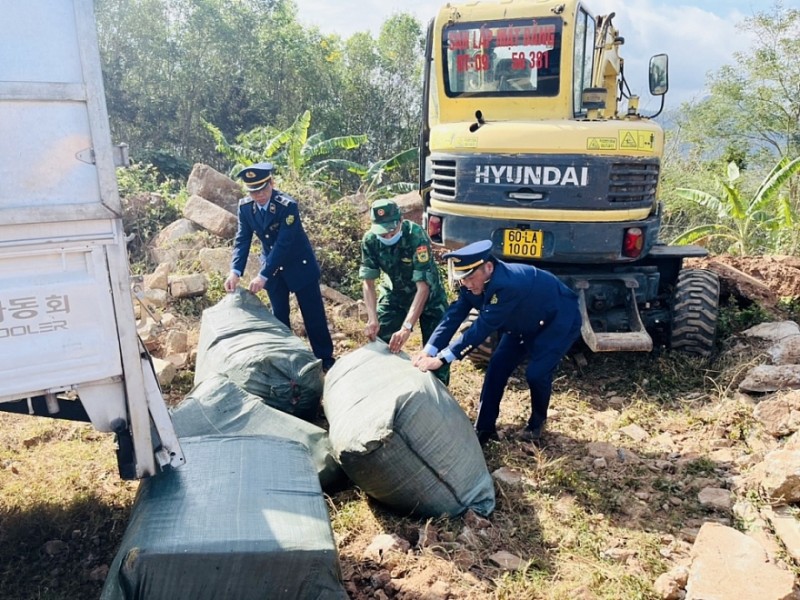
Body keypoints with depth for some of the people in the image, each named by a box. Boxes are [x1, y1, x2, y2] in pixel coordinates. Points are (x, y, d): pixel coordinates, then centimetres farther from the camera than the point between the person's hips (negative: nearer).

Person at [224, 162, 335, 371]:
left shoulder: (287, 205, -27)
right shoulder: (245, 206, -11)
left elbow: (283, 244, -30)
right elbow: (242, 240, -9)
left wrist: (262, 276, -33)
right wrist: (235, 272, -24)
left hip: (300, 265, -4)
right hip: (273, 268, 4)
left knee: (313, 314, 4)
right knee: (279, 316, 12)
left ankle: (325, 358, 18)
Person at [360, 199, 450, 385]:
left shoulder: (416, 236, -33)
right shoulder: (370, 240, -21)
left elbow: (423, 286, -36)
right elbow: (368, 281, -15)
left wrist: (406, 327, -43)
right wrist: (372, 319, -29)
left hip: (428, 294, -3)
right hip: (395, 293, 3)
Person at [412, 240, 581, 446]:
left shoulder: (507, 284, -42)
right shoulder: (473, 281, -18)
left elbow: (482, 328, -42)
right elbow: (454, 315, -19)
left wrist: (441, 359, -42)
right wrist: (428, 350, -32)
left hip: (559, 320, -8)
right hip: (526, 322, 8)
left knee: (537, 372, -17)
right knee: (498, 366, -2)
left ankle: (537, 422, 14)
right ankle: (484, 428, 9)